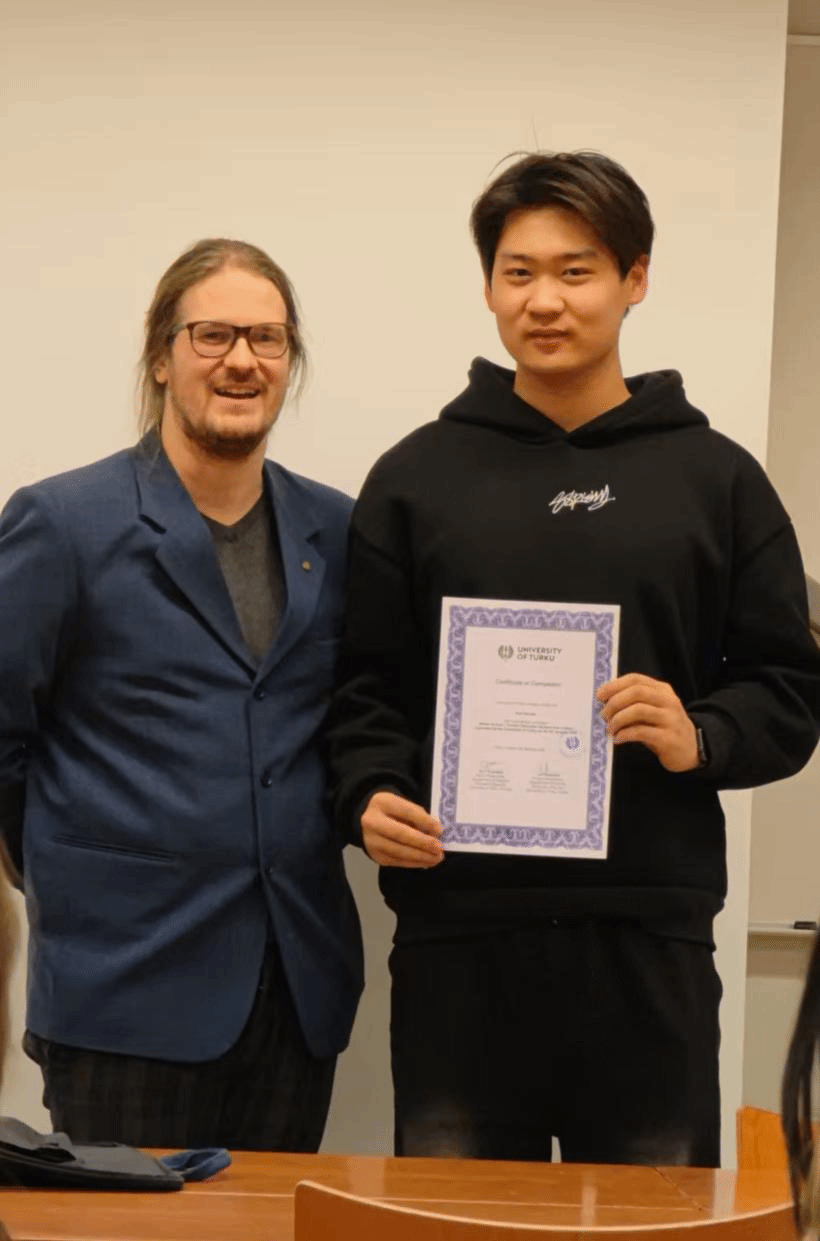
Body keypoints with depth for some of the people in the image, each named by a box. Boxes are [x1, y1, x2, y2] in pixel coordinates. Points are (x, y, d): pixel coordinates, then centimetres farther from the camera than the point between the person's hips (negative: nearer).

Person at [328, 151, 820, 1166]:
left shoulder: (716, 479, 8)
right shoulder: (416, 476, 9)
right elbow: (365, 682, 9)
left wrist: (700, 739, -11)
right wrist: (368, 793, -10)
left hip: (649, 935, 0)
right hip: (457, 936, 0)